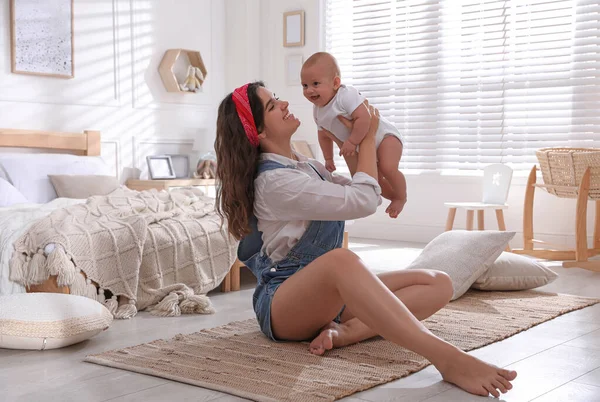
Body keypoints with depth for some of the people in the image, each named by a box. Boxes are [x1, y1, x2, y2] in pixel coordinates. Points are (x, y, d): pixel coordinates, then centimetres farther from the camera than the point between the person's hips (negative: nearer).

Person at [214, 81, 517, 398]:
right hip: (283, 302, -9)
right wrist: (368, 137, -4)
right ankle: (448, 359, -53)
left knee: (439, 284, -7)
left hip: (327, 293, 9)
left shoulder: (302, 165, 13)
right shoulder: (273, 180, -16)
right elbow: (363, 201, -17)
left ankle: (343, 331, -28)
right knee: (341, 260, -43)